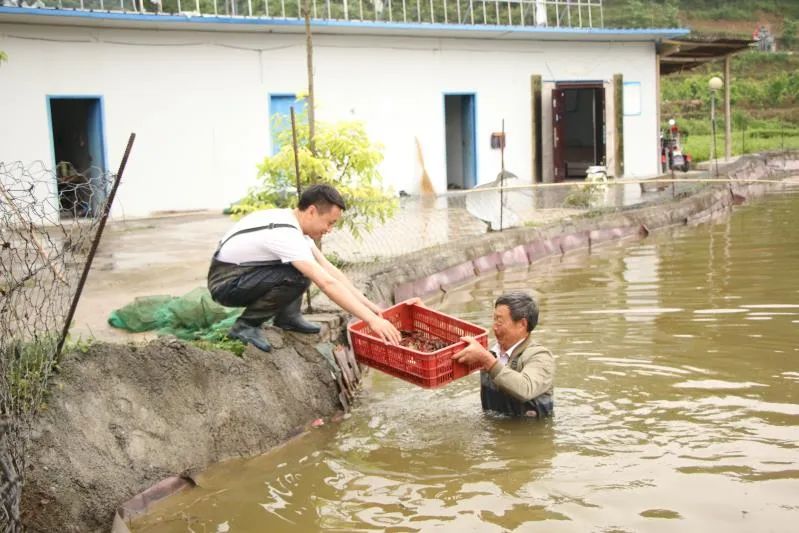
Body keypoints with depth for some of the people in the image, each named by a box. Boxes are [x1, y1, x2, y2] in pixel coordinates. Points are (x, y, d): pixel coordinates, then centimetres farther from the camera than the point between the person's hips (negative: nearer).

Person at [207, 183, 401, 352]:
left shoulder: (295, 222, -1)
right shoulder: (285, 234, -29)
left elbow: (329, 269, 2)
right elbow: (327, 283, -35)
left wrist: (367, 303, -3)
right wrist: (371, 319, -36)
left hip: (246, 274, 9)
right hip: (226, 283, -9)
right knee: (297, 277, -28)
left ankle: (287, 315, 9)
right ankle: (245, 325, -13)